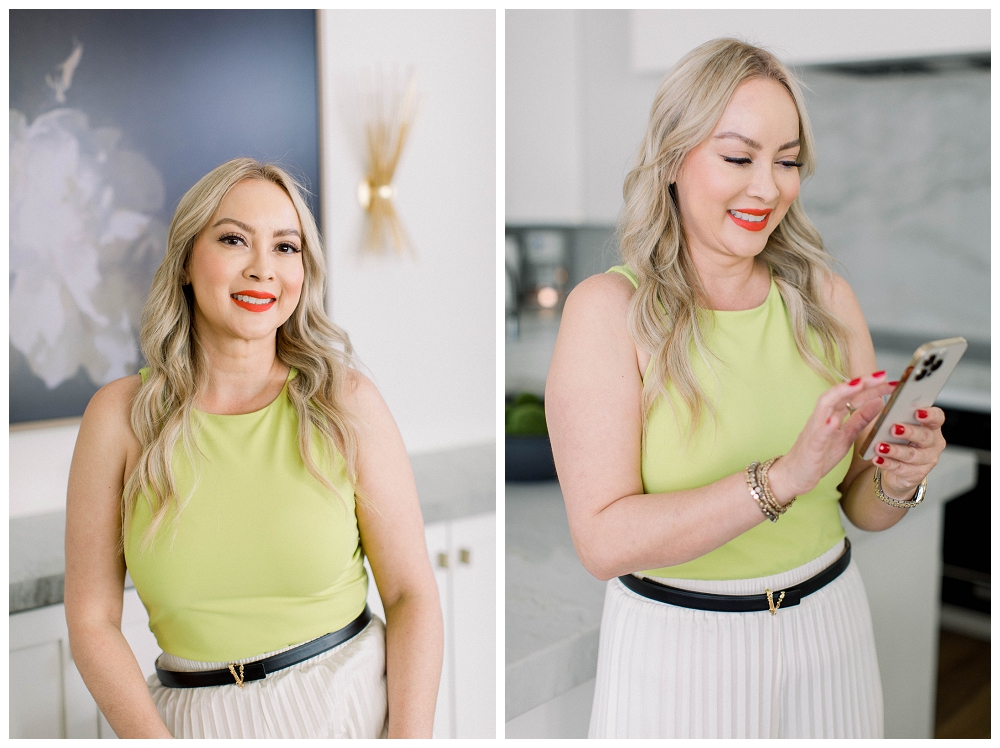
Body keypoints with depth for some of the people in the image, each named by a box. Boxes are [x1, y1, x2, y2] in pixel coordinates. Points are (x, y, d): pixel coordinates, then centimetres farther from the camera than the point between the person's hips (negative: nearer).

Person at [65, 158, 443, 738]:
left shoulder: (346, 401, -9)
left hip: (349, 706, 0)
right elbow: (92, 620, -5)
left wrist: (410, 738, -18)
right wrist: (157, 740, -15)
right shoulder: (121, 414, -7)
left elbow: (411, 593, -8)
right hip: (192, 720, 1)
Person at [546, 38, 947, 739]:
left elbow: (860, 509, 5)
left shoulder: (825, 296, -2)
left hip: (828, 628, 4)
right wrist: (783, 477, -31)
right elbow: (604, 540, -23)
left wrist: (898, 480, -17)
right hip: (676, 646, -4)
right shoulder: (608, 308, -15)